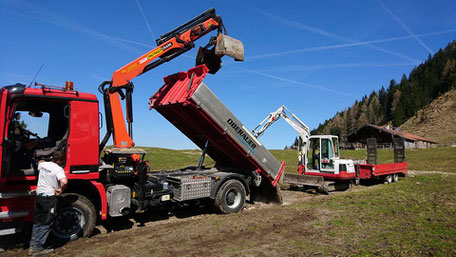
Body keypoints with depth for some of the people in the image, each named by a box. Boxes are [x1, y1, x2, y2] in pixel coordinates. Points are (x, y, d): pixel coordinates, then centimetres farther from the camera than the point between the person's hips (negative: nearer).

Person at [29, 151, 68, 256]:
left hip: (39, 195, 8)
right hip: (49, 197, -7)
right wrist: (61, 190, -16)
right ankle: (38, 248, 6)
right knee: (46, 224, 3)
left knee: (37, 222, 17)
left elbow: (39, 162, 32)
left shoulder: (43, 164, 5)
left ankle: (33, 246, 21)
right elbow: (64, 181, -33)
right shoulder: (58, 169, -18)